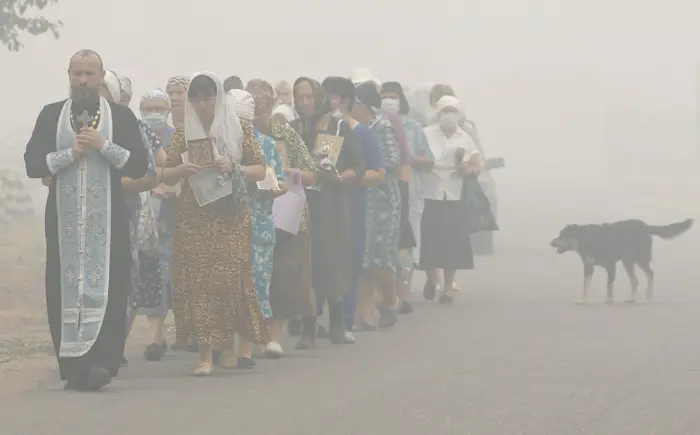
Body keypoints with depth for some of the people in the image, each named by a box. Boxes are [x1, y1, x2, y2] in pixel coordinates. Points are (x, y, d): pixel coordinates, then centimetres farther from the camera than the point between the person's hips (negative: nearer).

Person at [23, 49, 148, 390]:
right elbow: (32, 163, 2)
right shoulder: (51, 115, 10)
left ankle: (101, 360, -14)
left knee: (104, 286, -9)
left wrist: (103, 145, -11)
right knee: (65, 287, -1)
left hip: (106, 219, -1)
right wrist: (71, 152, -10)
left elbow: (139, 165, -1)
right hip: (64, 217, 1)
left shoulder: (121, 117, 7)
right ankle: (72, 364, 3)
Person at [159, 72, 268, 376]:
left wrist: (234, 168, -12)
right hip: (194, 217, 1)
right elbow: (165, 176, 11)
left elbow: (260, 170, 5)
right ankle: (206, 354, -6)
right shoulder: (184, 132, 9)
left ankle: (228, 345, 14)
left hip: (230, 217, -1)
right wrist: (180, 170, -11)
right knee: (197, 280, -6)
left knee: (229, 278, -5)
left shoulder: (239, 130, 4)